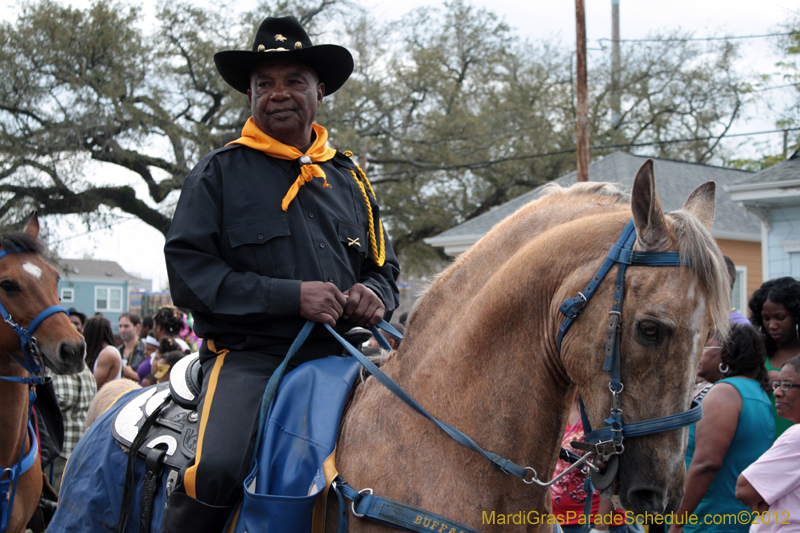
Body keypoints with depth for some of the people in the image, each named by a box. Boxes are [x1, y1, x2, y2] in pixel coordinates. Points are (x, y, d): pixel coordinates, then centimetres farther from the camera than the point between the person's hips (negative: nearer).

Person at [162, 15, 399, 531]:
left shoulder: (350, 178, 19)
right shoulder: (220, 173, 5)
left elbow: (383, 266, 25)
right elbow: (188, 271, -6)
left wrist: (374, 293, -1)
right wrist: (291, 295, -16)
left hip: (337, 354, 5)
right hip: (249, 356, -4)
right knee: (217, 469, -30)